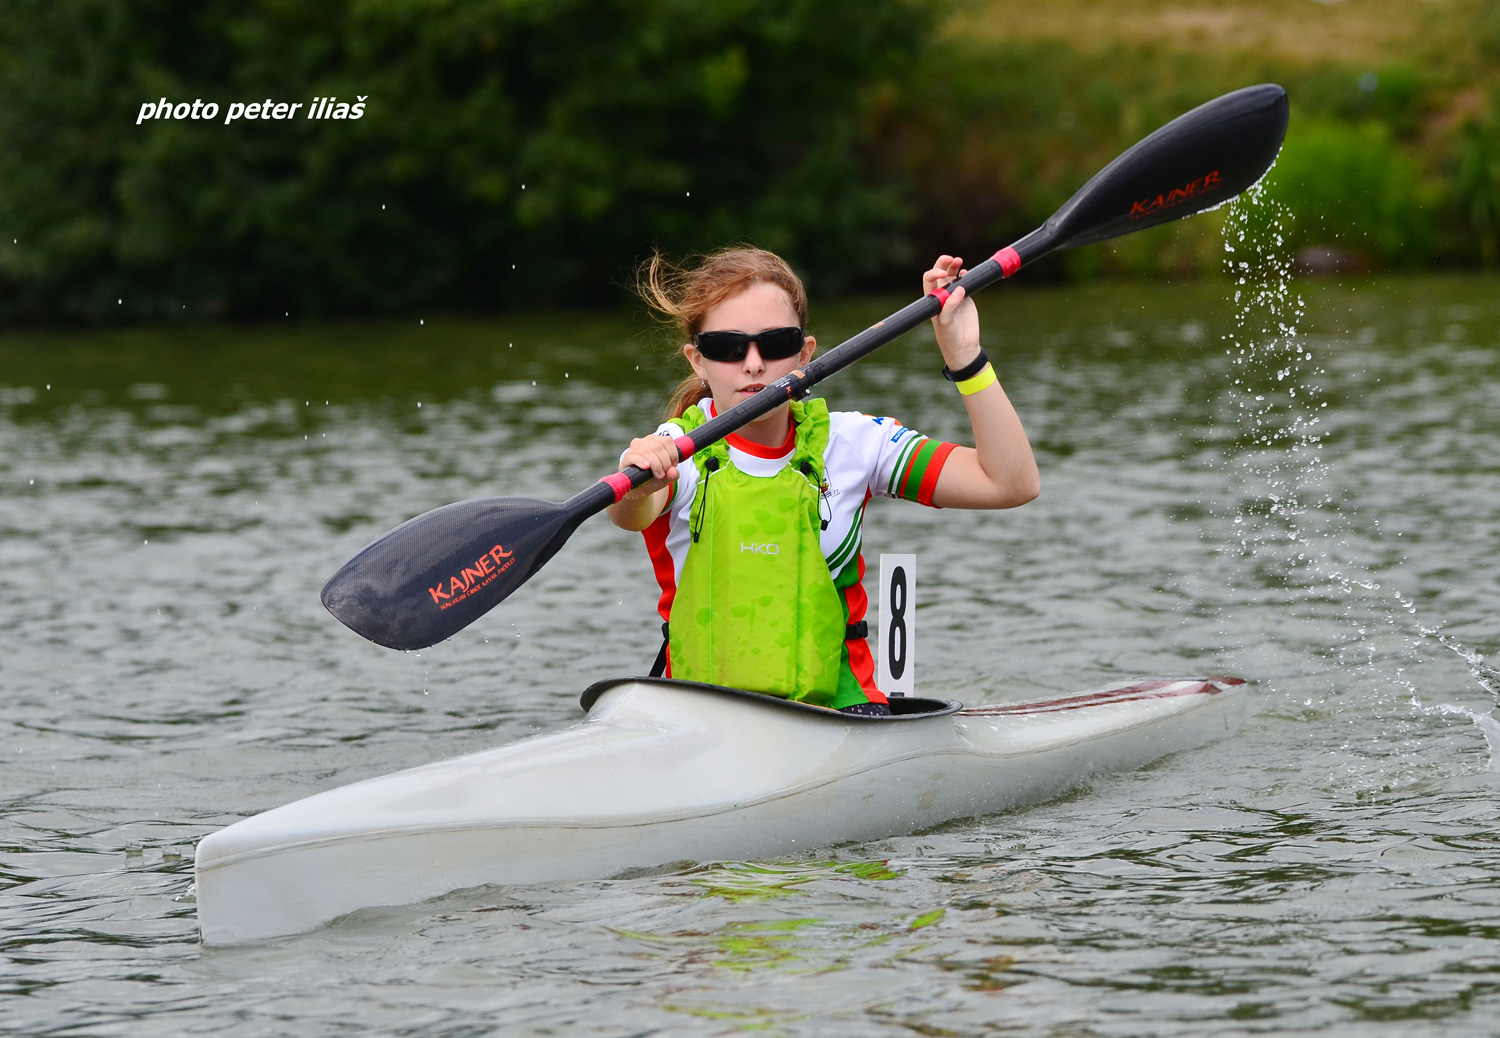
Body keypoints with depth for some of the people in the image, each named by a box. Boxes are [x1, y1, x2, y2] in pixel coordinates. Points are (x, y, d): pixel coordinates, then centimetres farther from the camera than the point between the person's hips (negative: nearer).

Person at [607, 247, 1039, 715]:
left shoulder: (850, 443, 4)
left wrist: (964, 355, -10)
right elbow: (629, 515, -28)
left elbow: (1012, 482, -1)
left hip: (834, 704, 2)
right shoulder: (674, 452, -3)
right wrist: (638, 484, -52)